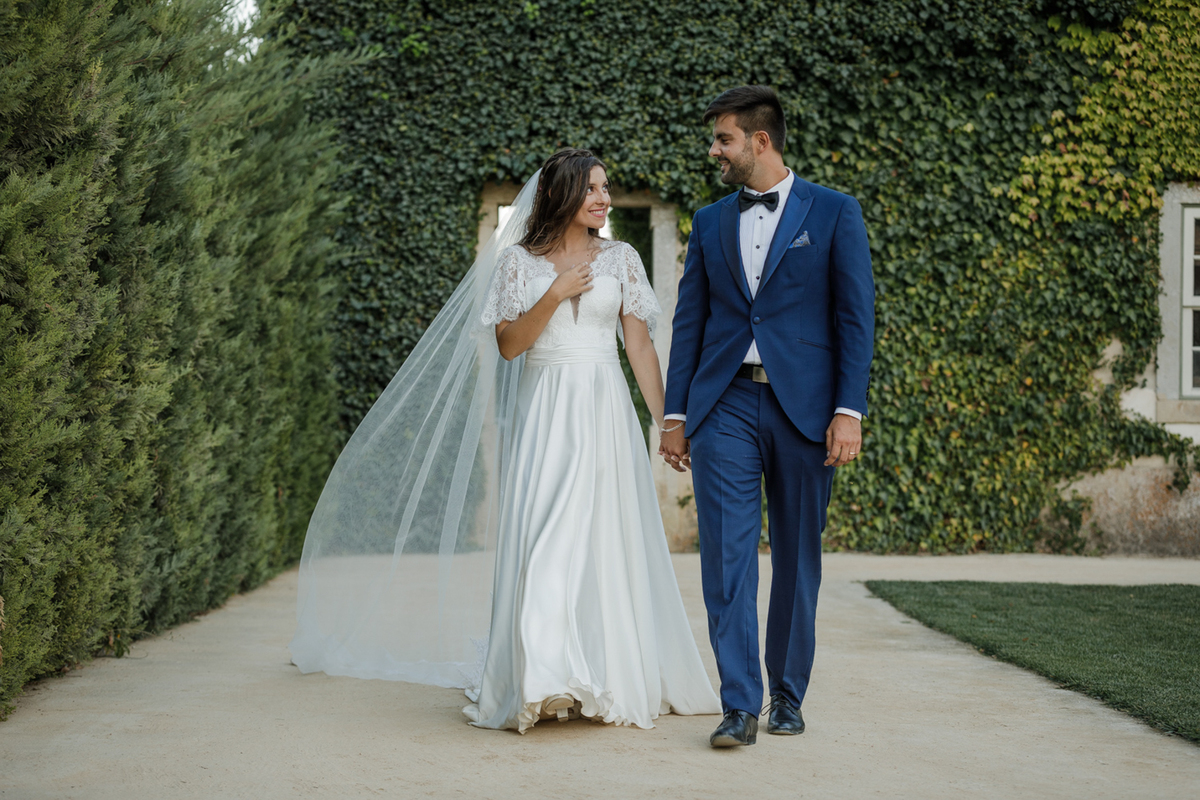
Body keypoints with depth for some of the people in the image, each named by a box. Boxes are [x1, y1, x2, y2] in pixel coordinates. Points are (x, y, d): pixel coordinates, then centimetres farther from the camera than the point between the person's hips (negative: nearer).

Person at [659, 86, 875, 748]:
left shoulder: (833, 213, 3)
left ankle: (787, 694, 20)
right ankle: (740, 705, -5)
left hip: (802, 407, -2)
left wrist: (849, 411, -10)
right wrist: (676, 415, 8)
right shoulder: (710, 222, 13)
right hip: (724, 406, 2)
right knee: (726, 556, -7)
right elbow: (689, 321, 13)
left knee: (796, 561, 6)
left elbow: (855, 316, -2)